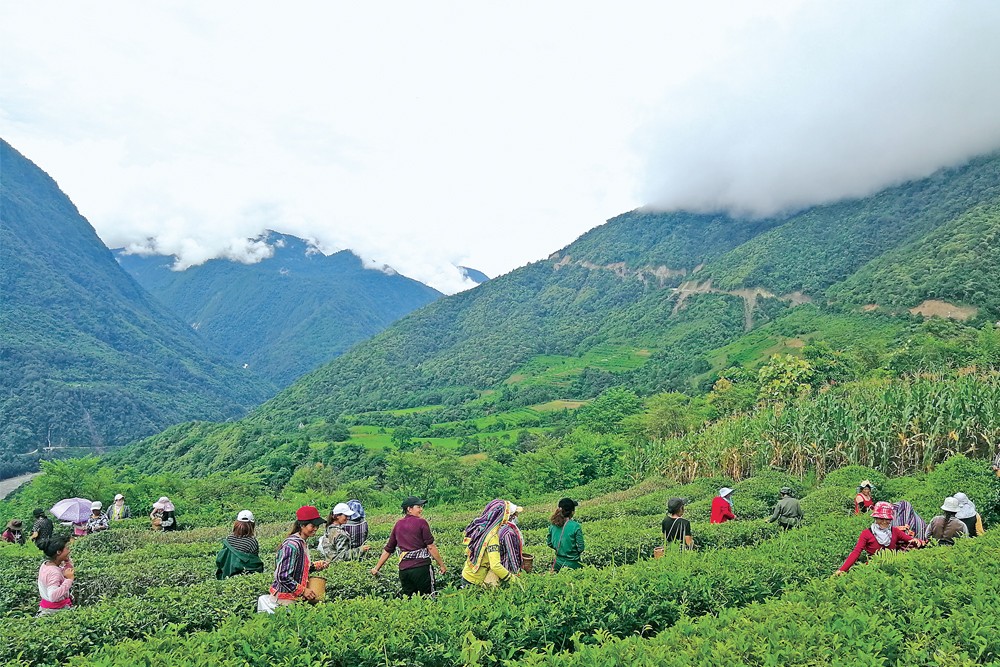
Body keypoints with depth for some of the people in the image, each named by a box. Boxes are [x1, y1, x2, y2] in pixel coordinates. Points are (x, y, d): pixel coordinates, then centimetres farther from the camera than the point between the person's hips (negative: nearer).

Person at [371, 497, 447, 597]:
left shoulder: (398, 525, 12)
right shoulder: (421, 522, -5)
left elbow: (388, 550, 15)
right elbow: (431, 547, -7)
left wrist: (376, 568, 24)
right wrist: (441, 565, 0)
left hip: (403, 569, 5)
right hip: (421, 566, -5)